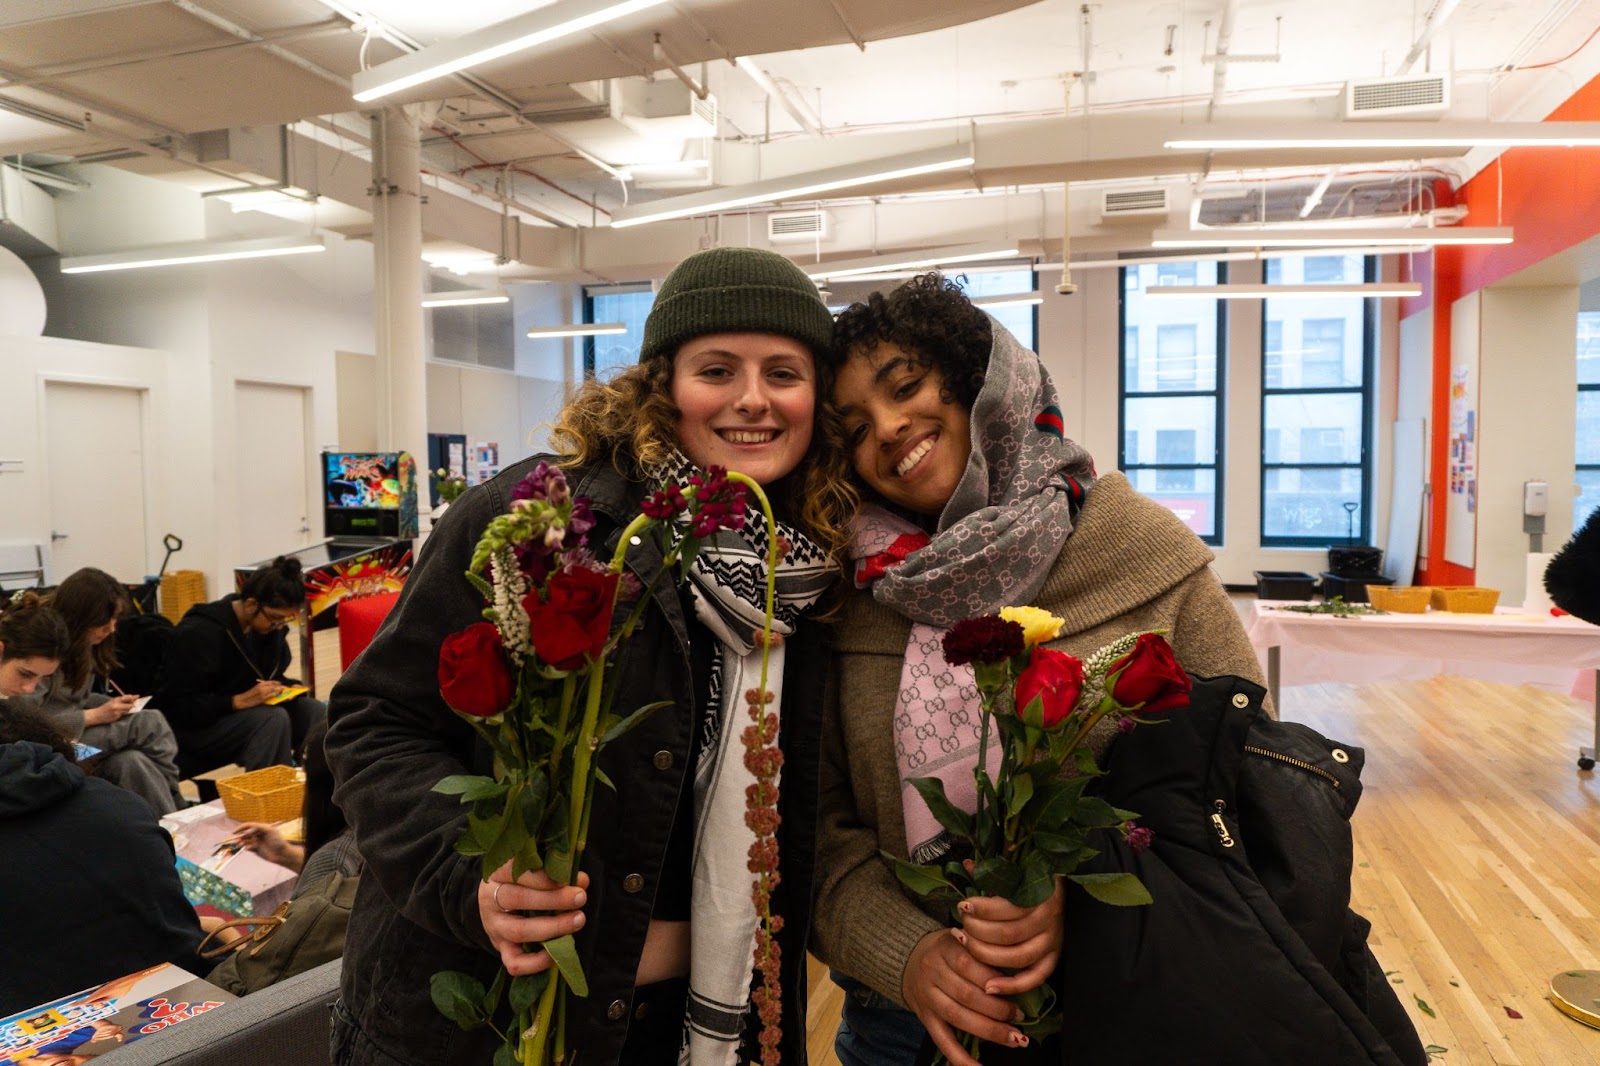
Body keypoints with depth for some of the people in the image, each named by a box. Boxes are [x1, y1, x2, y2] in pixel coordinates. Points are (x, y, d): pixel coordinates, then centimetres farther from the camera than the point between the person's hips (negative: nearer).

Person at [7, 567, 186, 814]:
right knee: (151, 723, -22)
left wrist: (115, 703, -3)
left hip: (73, 731, 8)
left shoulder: (81, 644, 7)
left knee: (131, 762, -25)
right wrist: (97, 716, -20)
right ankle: (173, 809, -12)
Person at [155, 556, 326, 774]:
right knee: (274, 719, -32)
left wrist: (288, 687, -7)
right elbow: (179, 706, -21)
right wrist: (239, 701, -31)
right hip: (191, 728, -7)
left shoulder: (271, 627, 1)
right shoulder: (198, 633, -21)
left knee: (316, 712, -17)